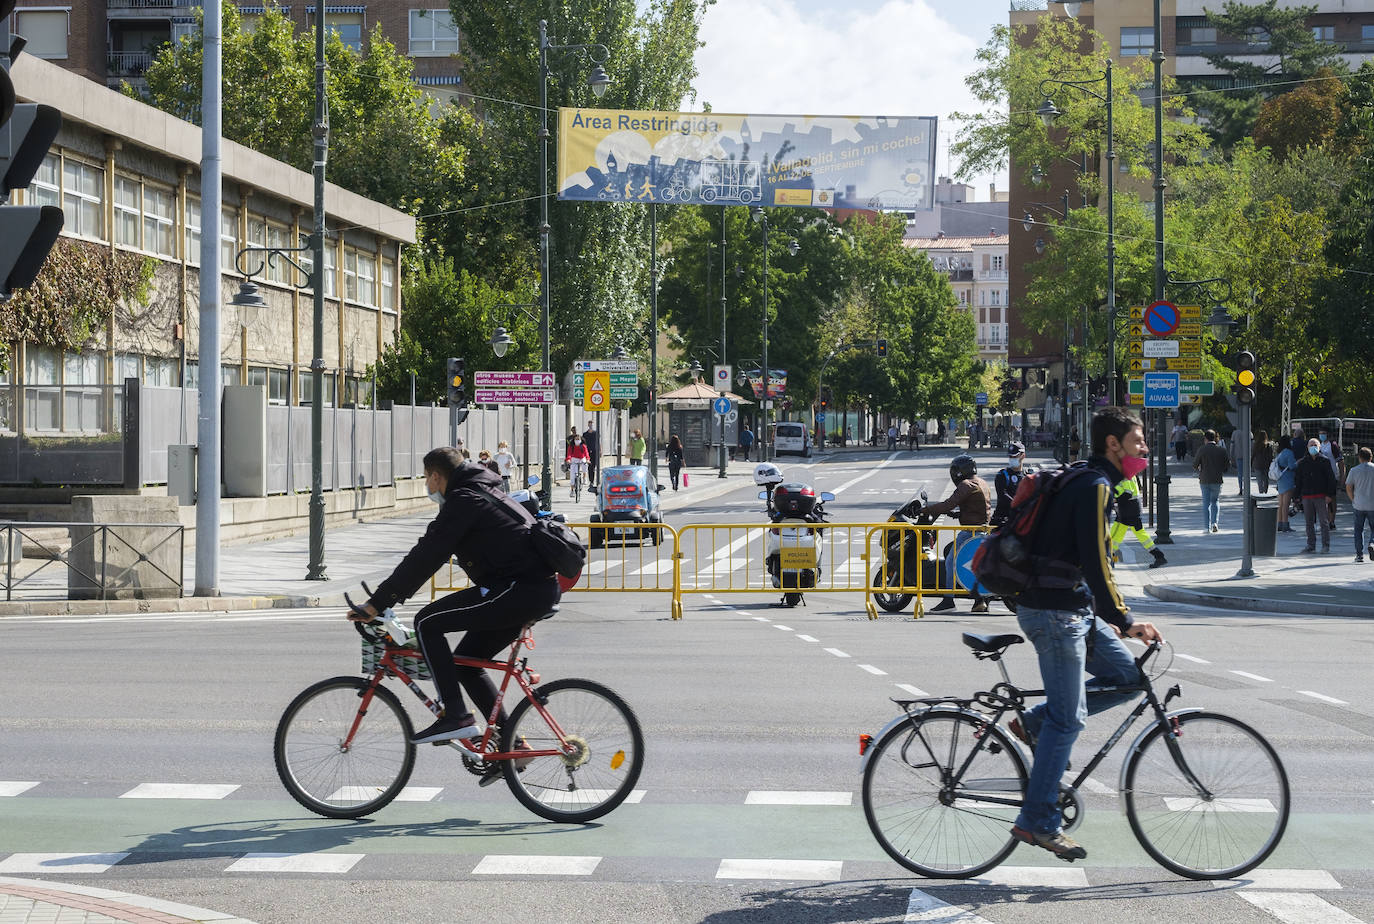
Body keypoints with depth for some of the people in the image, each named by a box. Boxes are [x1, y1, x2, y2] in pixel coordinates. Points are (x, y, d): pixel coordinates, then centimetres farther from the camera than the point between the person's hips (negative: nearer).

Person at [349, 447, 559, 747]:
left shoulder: (463, 500, -8)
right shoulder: (484, 491, 24)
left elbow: (425, 556, -13)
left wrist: (377, 603, -10)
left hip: (520, 588, -10)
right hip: (541, 590, 10)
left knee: (427, 623, -8)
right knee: (466, 661, 17)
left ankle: (455, 717, -11)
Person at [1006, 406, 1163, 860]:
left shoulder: (1087, 483, 16)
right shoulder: (1094, 487, -15)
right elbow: (1095, 563, -22)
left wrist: (1108, 616, 27)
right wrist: (1124, 622, -22)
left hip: (1073, 608, 10)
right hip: (1054, 613, -10)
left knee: (1129, 676, 9)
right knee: (1068, 719, -6)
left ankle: (1036, 722, 11)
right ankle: (1038, 821, 0)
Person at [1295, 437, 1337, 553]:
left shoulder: (1324, 462, 2)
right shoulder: (1303, 463, 11)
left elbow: (1331, 479, 1)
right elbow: (1297, 479, 15)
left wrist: (1330, 494, -6)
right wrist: (1297, 494, 7)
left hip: (1321, 496, -4)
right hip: (1306, 496, 4)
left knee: (1324, 521, -3)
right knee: (1309, 522, 8)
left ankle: (1326, 545, 1)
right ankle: (1311, 545, 16)